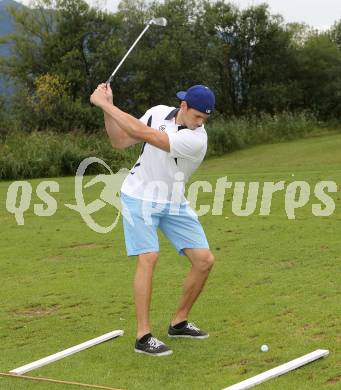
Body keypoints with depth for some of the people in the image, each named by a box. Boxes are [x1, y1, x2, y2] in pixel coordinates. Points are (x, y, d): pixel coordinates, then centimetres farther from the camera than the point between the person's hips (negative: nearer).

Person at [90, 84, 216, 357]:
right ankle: (143, 336, -14)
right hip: (140, 197, 0)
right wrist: (107, 107, -16)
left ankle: (179, 322, 16)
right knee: (149, 257, -18)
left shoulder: (196, 140, -24)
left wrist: (106, 104, -27)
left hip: (174, 203, 1)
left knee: (205, 260, -5)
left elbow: (141, 133, -31)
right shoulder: (159, 112, -9)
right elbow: (120, 142, -4)